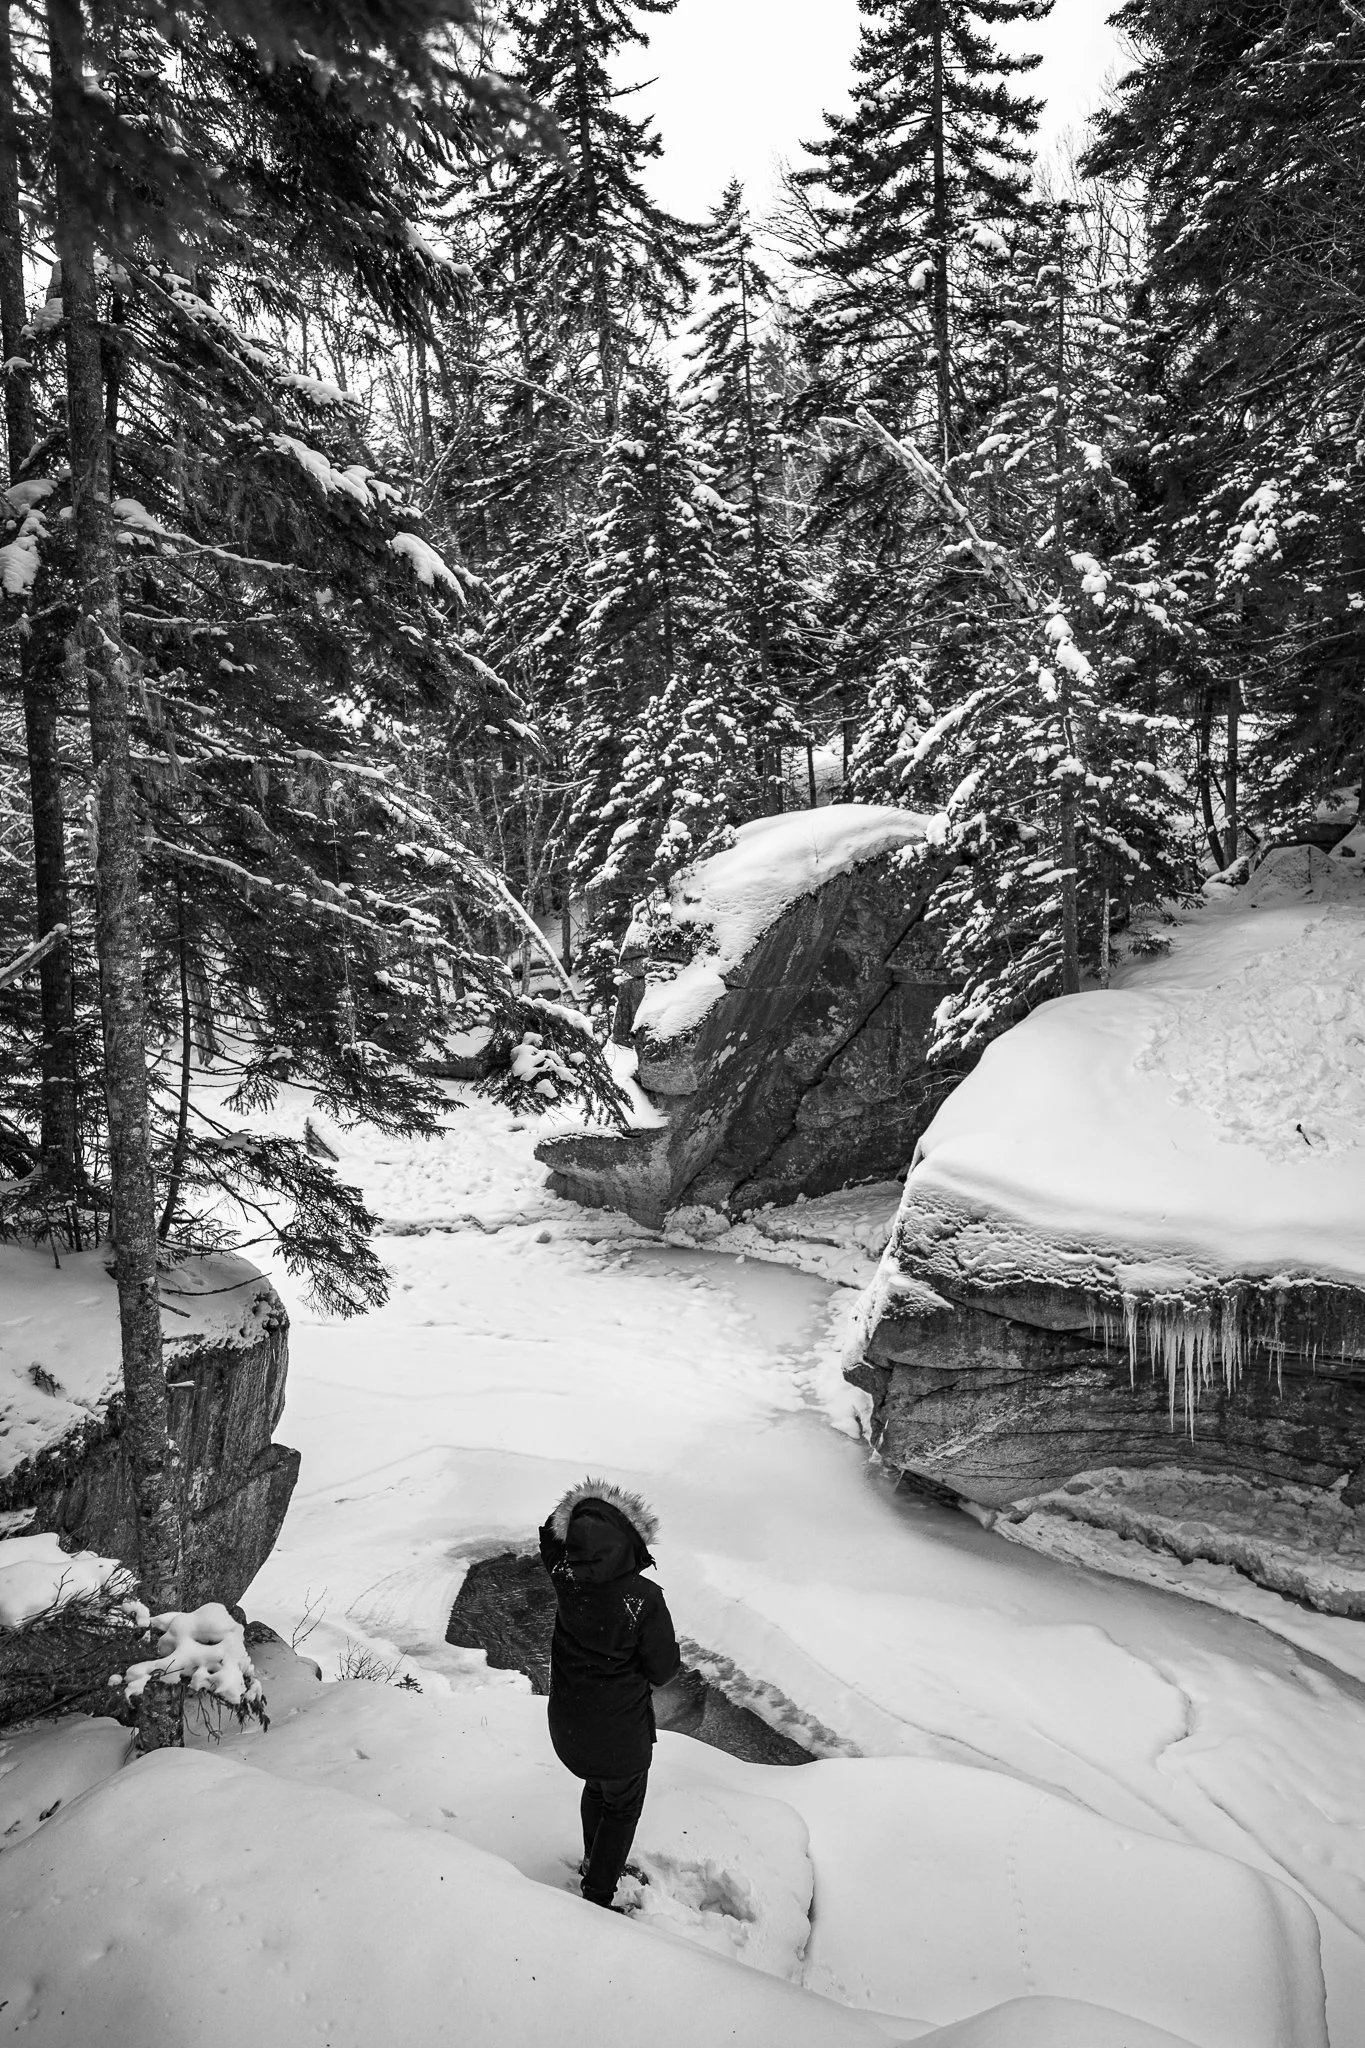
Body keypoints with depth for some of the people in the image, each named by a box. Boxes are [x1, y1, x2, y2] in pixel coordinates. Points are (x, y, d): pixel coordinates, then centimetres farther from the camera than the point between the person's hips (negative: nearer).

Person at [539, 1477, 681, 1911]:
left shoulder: (564, 1578, -21)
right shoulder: (643, 1599, -32)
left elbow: (550, 1534, 2)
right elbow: (663, 1669, -18)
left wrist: (584, 1508, -9)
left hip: (567, 1724, 5)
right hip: (620, 1731, -5)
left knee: (596, 1786, 33)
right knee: (622, 1806, 23)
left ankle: (595, 1863, 54)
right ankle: (597, 1895, 34)